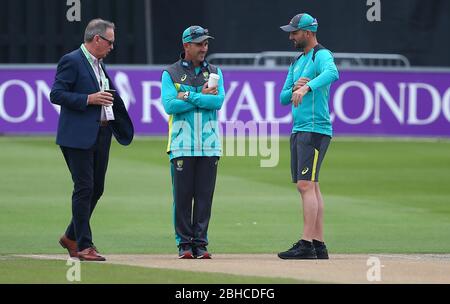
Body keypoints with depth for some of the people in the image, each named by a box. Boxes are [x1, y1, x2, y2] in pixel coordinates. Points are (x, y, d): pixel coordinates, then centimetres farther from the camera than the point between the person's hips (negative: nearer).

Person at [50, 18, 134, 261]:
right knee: (84, 189, -8)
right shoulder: (71, 61, -9)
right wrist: (89, 99, -20)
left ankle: (72, 237, 25)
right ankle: (84, 246, -5)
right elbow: (56, 94, -15)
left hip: (101, 135, 9)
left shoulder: (99, 64, 18)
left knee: (96, 188, 11)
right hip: (78, 136, -9)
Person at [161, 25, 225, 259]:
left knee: (205, 196, 1)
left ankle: (200, 243, 6)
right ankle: (184, 244, 3)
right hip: (181, 146, -2)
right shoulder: (170, 74, 6)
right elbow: (169, 105, -9)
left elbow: (218, 101, -4)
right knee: (182, 195, -3)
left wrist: (188, 96, -10)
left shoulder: (215, 73, 13)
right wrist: (203, 97, -7)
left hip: (209, 145, 2)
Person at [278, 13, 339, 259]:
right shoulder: (297, 63, 20)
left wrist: (307, 88, -46)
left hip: (315, 130, -10)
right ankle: (318, 245, 10)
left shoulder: (322, 55, -9)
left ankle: (306, 245, -18)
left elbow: (332, 73, -32)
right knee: (309, 187, 8)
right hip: (298, 131, 10)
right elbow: (283, 99, 18)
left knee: (306, 185, -15)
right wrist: (295, 88, -4)